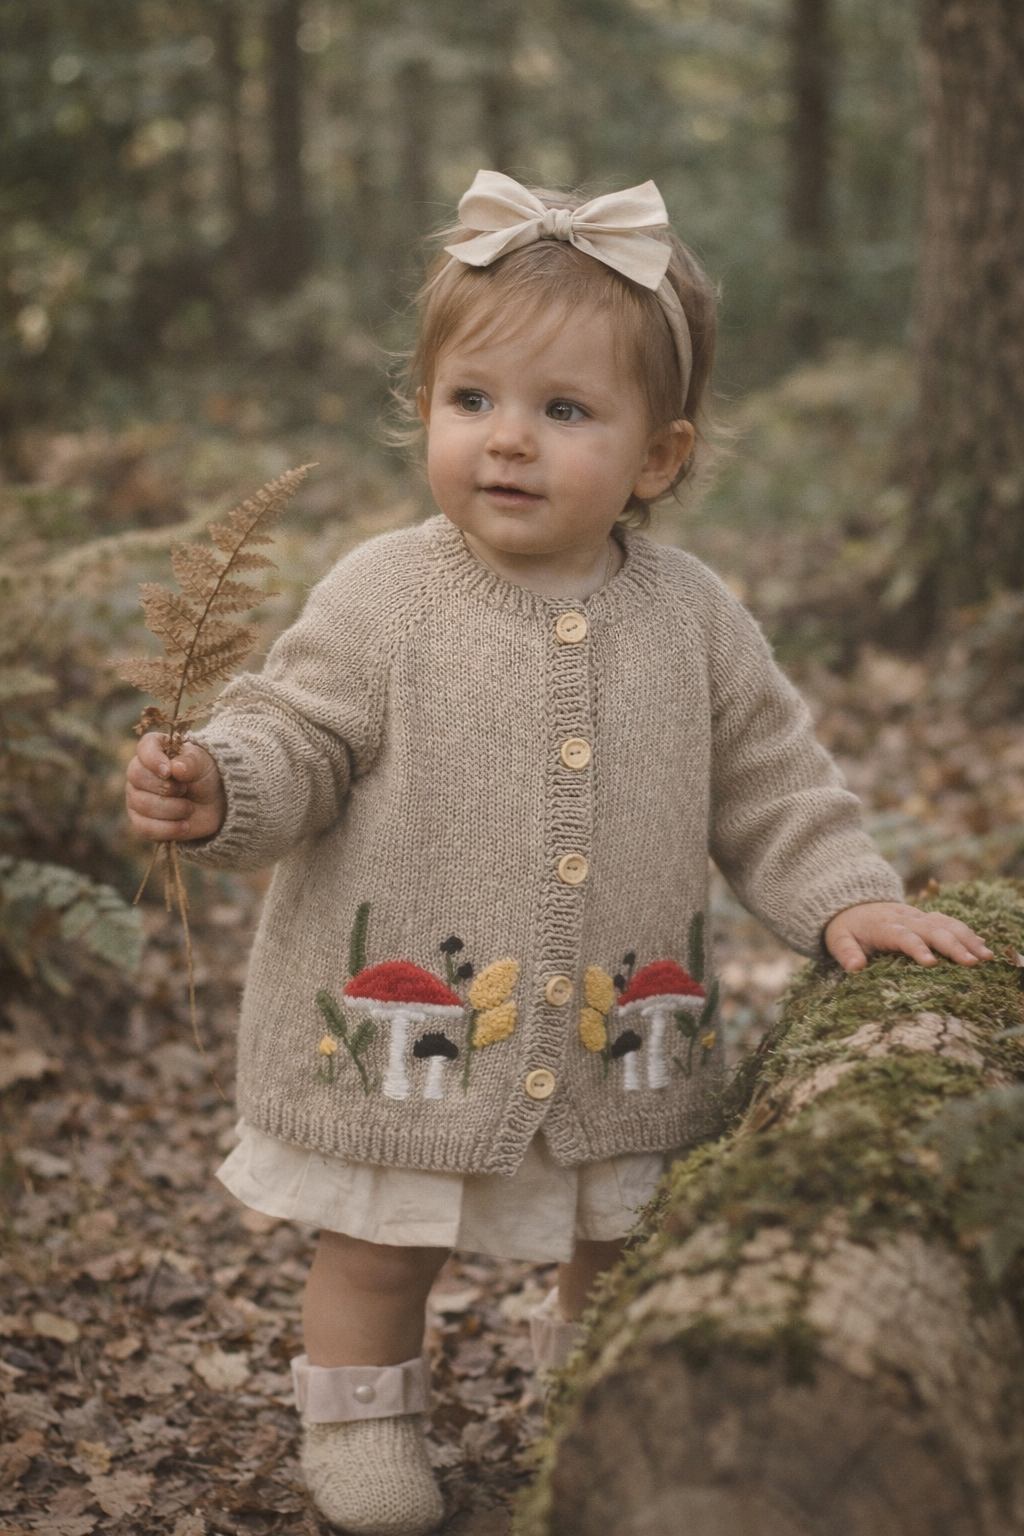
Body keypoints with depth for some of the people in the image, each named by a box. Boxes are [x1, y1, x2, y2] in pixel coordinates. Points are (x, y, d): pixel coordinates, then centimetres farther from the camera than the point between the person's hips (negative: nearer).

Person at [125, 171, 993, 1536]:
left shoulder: (690, 616, -3)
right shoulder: (383, 598, -11)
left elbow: (768, 782, 5)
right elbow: (298, 737, -9)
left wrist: (844, 898, -5)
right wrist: (217, 789, -29)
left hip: (617, 1038, 3)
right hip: (404, 1034, -3)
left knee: (618, 1243, 21)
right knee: (377, 1247, 12)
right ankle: (362, 1424, 37)